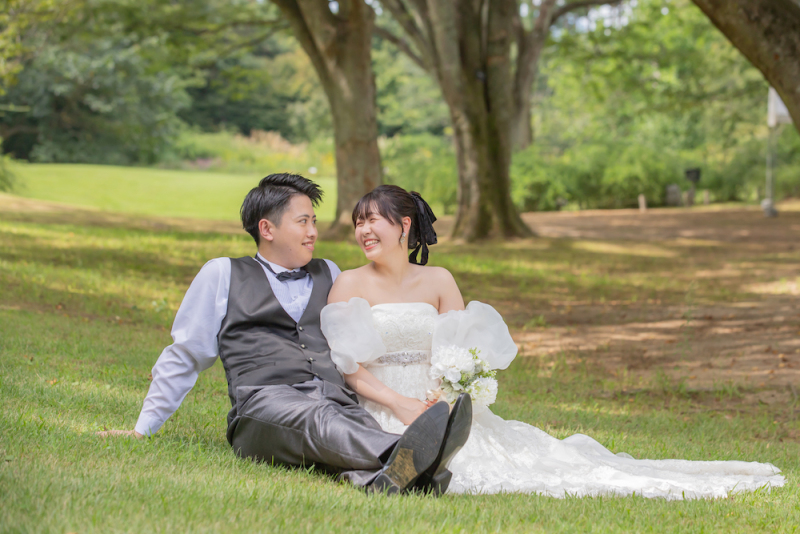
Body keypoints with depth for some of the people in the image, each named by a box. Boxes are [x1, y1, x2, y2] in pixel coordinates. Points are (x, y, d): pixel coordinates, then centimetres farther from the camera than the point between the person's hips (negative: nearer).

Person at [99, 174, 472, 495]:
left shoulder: (330, 275, 30)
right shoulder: (222, 275, 20)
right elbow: (184, 357, 23)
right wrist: (142, 429, 19)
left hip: (341, 403, 3)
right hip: (265, 404, -3)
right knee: (317, 419, -41)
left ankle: (385, 480, -73)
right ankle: (406, 457, -72)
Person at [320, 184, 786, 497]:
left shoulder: (438, 281, 11)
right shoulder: (349, 285, 3)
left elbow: (463, 355, 6)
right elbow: (344, 363, -7)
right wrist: (403, 408, -18)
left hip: (438, 403, 3)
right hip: (375, 412, -2)